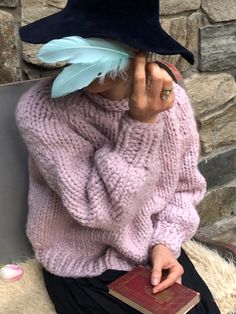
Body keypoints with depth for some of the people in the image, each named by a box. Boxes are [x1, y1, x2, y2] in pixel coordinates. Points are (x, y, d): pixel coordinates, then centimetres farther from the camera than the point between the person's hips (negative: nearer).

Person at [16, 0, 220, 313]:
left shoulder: (172, 99, -11)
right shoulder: (40, 109, -23)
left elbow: (184, 187, 3)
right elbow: (100, 210, -25)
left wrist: (166, 242, -11)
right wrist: (140, 125, -31)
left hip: (155, 251, 4)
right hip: (84, 267, -3)